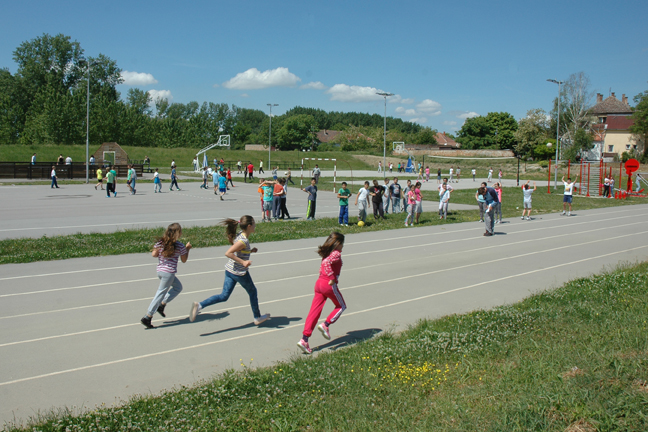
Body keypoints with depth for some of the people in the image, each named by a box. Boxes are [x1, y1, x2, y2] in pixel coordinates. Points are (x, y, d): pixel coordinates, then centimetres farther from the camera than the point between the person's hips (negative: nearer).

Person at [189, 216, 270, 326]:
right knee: (252, 292, 14)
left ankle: (199, 305, -4)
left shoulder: (240, 235, 5)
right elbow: (228, 253, -28)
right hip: (239, 272, -8)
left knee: (224, 296, 8)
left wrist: (250, 251, 9)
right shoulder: (243, 241, -23)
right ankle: (257, 318, 30)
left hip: (229, 270, 8)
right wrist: (243, 262, -27)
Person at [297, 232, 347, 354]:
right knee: (341, 306, 16)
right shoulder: (336, 254, -9)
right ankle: (325, 325, 0)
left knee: (314, 311, 4)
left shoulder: (327, 253, 17)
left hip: (319, 283, 8)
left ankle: (304, 339, -1)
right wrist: (332, 279, -21)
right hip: (329, 285, -8)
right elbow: (327, 262, -26)